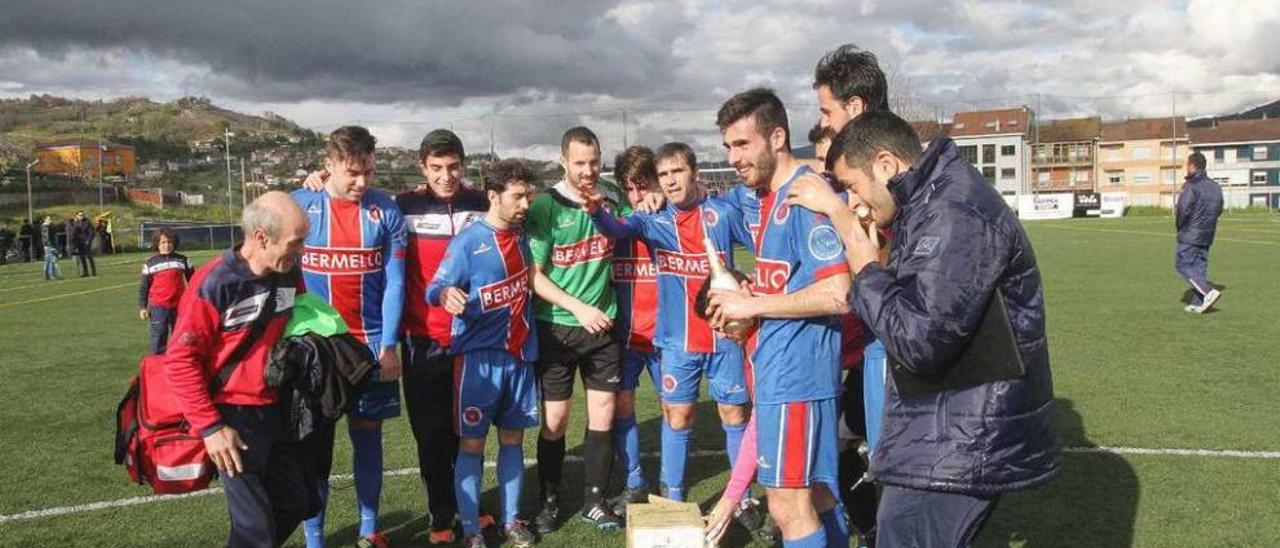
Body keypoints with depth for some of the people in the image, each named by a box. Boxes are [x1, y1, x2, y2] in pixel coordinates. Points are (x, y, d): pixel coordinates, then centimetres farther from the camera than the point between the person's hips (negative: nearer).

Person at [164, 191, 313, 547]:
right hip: (234, 416, -6)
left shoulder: (291, 274, -3)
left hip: (277, 409, 6)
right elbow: (179, 360, -17)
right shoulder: (214, 284, -21)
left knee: (297, 503, 18)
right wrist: (209, 427, -17)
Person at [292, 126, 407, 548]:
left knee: (368, 435, 9)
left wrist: (388, 346, -6)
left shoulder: (386, 210, -2)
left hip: (371, 343, 1)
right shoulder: (299, 205, -4)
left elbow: (394, 282, -2)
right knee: (315, 441, 6)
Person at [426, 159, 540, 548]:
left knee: (513, 438, 13)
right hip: (479, 356, -5)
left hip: (519, 353, 5)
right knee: (472, 443, 3)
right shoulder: (467, 242, -12)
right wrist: (447, 295, -38)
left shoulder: (521, 236, 5)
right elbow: (434, 289, -16)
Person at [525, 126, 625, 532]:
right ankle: (550, 502, 22)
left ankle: (594, 502, 21)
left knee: (603, 415, 6)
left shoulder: (613, 197, 1)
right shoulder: (546, 206, -10)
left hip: (603, 325, 3)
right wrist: (579, 308, -19)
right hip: (556, 327, -3)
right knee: (554, 419, 4)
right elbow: (533, 275, -12)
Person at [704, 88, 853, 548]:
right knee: (816, 492, 18)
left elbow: (838, 295, -24)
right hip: (777, 365, 10)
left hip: (795, 370, -10)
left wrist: (753, 305, -15)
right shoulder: (761, 196, 13)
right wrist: (743, 306, 6)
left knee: (789, 505, -2)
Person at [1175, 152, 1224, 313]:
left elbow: (1183, 210, -19)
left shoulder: (1190, 186, -14)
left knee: (1182, 265, -2)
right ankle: (1198, 303, 8)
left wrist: (1179, 226, -3)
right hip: (1207, 235, 8)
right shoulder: (1215, 187, 12)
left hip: (1190, 235, -8)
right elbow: (1219, 210, 16)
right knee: (1200, 267, 10)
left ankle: (1209, 292, -14)